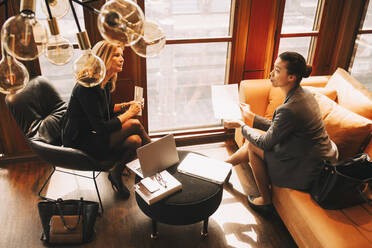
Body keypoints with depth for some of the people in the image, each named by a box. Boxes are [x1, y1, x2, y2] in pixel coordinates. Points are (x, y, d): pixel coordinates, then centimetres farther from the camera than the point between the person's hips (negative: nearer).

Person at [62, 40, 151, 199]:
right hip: (80, 143, -9)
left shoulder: (105, 82, 4)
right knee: (134, 125, -21)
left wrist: (126, 105, 3)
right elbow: (101, 128, -26)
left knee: (135, 141, -15)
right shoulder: (88, 87, -24)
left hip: (95, 136, 9)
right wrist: (129, 113, -16)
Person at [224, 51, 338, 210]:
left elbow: (265, 143, -16)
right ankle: (228, 162, 32)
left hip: (309, 173, -9)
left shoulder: (290, 109, -30)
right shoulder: (304, 94, -2)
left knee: (253, 145, 0)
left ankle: (265, 200, 15)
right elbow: (276, 126, 10)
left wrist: (242, 126, -2)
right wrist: (251, 117, 13)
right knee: (256, 136, 11)